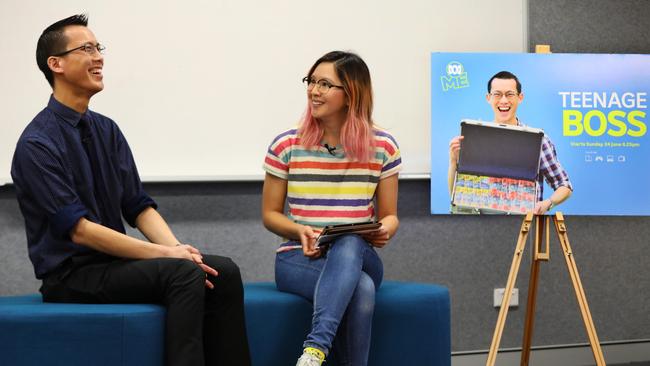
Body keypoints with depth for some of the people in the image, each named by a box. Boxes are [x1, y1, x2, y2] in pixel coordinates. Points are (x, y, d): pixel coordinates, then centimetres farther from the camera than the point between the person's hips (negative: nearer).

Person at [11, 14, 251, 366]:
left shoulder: (107, 130, 11)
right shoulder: (37, 144, -13)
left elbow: (139, 207, 9)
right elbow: (79, 229, -19)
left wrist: (178, 250, -11)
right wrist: (166, 254, -21)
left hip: (113, 261, 7)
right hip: (70, 276, -7)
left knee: (224, 271, -13)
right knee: (183, 274, -29)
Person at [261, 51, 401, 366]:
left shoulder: (382, 147, 3)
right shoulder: (287, 146, 0)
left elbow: (389, 215, 10)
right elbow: (270, 214, 8)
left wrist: (386, 231, -15)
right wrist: (300, 231, -14)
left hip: (360, 256, 2)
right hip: (298, 258, -1)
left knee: (349, 245, -40)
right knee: (361, 290, -37)